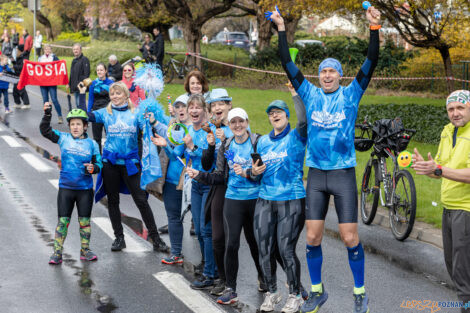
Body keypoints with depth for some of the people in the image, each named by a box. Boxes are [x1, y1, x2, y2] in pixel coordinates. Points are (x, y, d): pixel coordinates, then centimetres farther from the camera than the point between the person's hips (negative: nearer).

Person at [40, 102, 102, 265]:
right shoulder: (64, 138, 1)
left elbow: (99, 164, 5)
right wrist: (47, 115, -16)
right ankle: (57, 253, 5)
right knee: (62, 221, 1)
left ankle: (85, 251, 21)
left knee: (85, 221, 8)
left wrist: (93, 168, -17)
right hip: (66, 188, 0)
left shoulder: (92, 144, 1)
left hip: (85, 189, 0)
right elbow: (45, 130, -2)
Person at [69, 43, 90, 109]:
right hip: (75, 87, 9)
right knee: (77, 104, 11)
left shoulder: (84, 59, -7)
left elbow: (86, 73, -15)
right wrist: (69, 84, 20)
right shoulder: (74, 60, 19)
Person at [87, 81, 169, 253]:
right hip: (110, 162, 2)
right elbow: (88, 116, -9)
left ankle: (155, 238, 4)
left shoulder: (135, 113, 3)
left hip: (130, 162, -2)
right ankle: (119, 237, 21)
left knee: (141, 199, -3)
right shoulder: (106, 113, 5)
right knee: (113, 200, 8)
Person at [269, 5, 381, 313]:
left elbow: (371, 63, -7)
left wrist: (375, 28, -17)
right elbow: (288, 64, 4)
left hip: (344, 174, -2)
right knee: (313, 237, 4)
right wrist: (282, 29, 0)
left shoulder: (351, 94, 2)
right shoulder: (310, 94, 7)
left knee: (350, 238, -3)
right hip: (316, 175, 3)